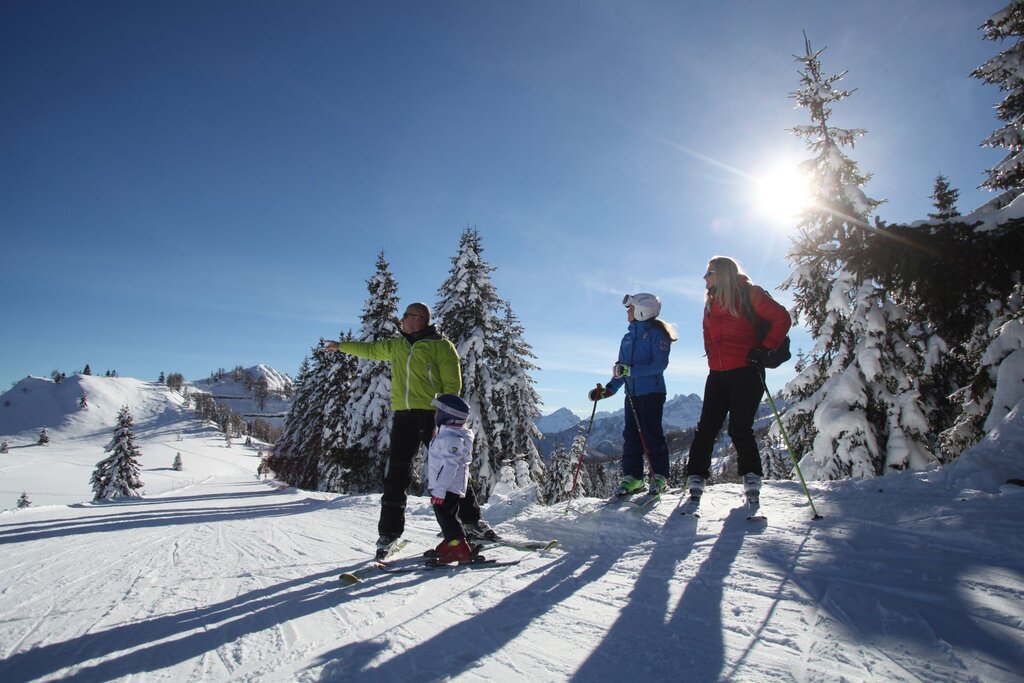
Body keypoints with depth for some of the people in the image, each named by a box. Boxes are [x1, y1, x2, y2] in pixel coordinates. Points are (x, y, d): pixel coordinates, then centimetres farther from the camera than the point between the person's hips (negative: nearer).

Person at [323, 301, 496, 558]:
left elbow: (452, 385, -7)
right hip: (403, 417, 5)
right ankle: (389, 532, 13)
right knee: (396, 476, 3)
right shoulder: (396, 346, 17)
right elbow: (370, 349, 35)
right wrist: (341, 346, 41)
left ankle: (471, 520, 13)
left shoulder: (441, 345, -2)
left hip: (432, 416, -5)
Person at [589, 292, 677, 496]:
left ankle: (660, 476, 6)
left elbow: (660, 364, -16)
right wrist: (607, 390, 7)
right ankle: (632, 477, 11)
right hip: (631, 393, 7)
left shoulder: (656, 333, -4)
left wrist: (631, 370, -23)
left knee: (651, 434, -5)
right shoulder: (628, 337, 17)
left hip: (652, 392, -7)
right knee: (631, 435, 5)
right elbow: (621, 370, 18)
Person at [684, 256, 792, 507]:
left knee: (740, 428, -8)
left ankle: (751, 480, 5)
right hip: (718, 374, 6)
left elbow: (782, 318, -6)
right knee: (706, 428, 0)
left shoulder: (749, 294, -2)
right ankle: (696, 479, 5)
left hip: (746, 372, -6)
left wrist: (763, 349, -12)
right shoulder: (711, 303, 17)